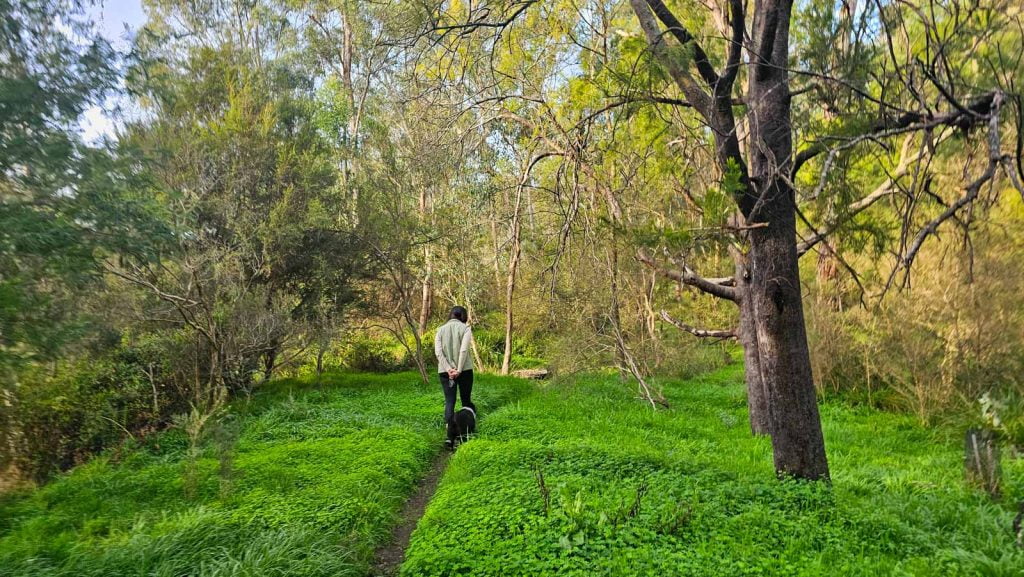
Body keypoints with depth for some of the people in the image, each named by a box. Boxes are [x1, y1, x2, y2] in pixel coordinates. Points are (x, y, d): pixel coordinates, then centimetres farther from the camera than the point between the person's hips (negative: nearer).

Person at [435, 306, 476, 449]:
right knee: (466, 399, 10)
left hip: (445, 371, 3)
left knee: (449, 401, 2)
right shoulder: (465, 328, -1)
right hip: (464, 370, -2)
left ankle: (450, 434, -9)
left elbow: (438, 352, -2)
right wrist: (459, 370, -12)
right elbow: (464, 350, -13)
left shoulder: (440, 330, 10)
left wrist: (448, 369, -8)